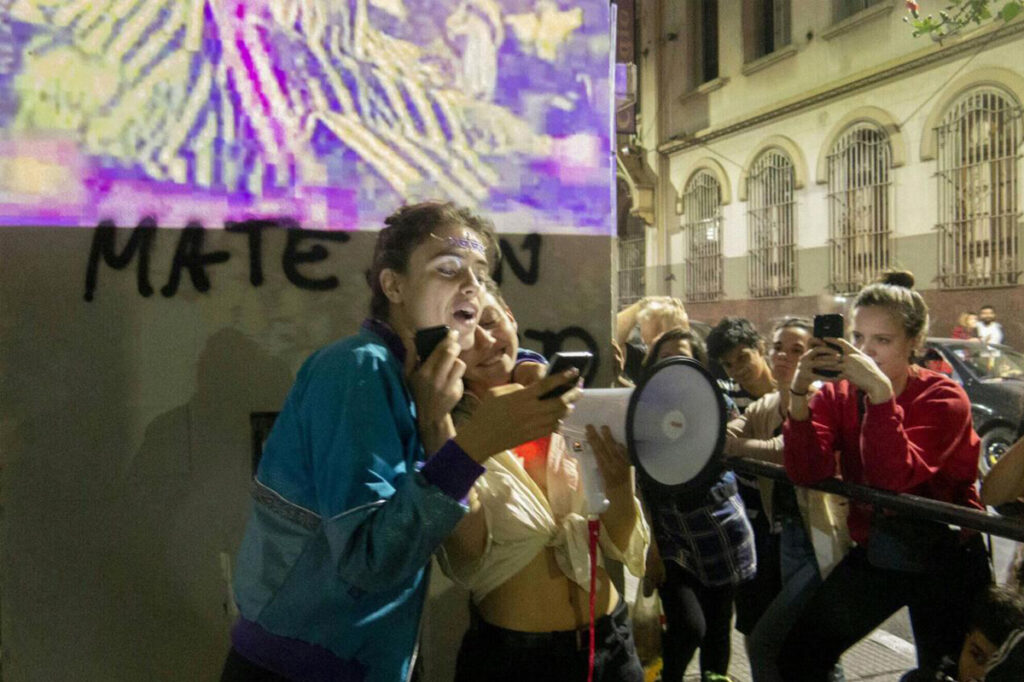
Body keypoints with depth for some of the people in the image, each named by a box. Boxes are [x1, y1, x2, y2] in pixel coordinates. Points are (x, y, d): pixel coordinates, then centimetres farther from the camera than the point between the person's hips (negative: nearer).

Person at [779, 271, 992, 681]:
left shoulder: (942, 397, -14)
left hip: (946, 559, -2)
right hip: (874, 553, 3)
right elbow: (807, 474, -21)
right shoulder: (837, 394, -5)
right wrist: (799, 392, -30)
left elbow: (894, 478, -31)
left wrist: (880, 390, -37)